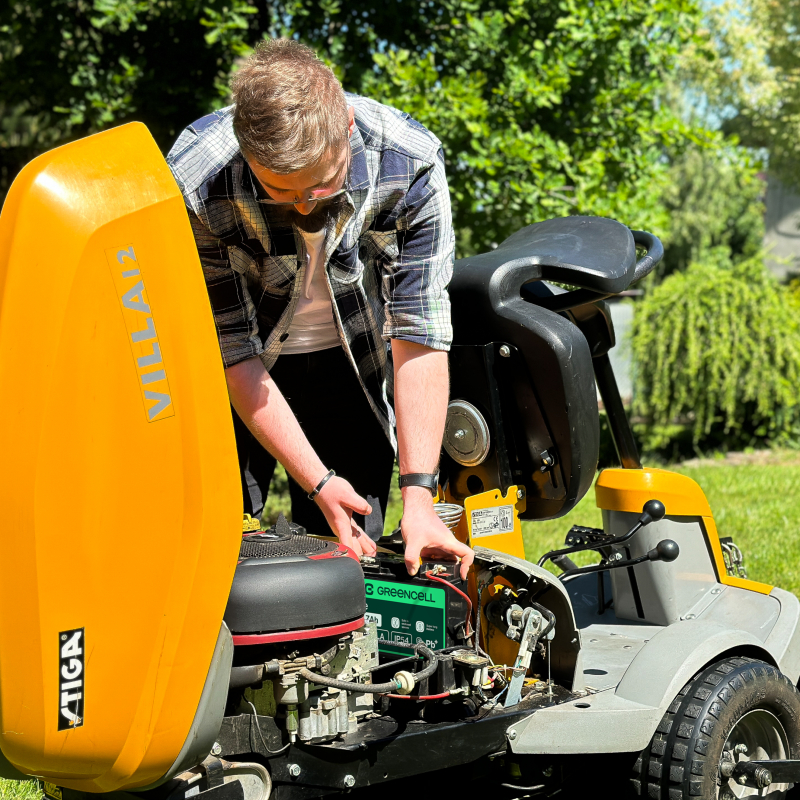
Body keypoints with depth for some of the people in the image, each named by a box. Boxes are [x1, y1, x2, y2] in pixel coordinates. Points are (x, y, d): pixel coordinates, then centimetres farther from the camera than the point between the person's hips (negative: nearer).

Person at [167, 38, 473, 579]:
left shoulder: (410, 161, -27)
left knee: (355, 552, -2)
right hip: (243, 370, -1)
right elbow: (231, 349, -23)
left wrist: (419, 495, -28)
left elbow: (420, 332, -23)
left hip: (352, 360, 1)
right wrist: (317, 481, -26)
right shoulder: (195, 182, -31)